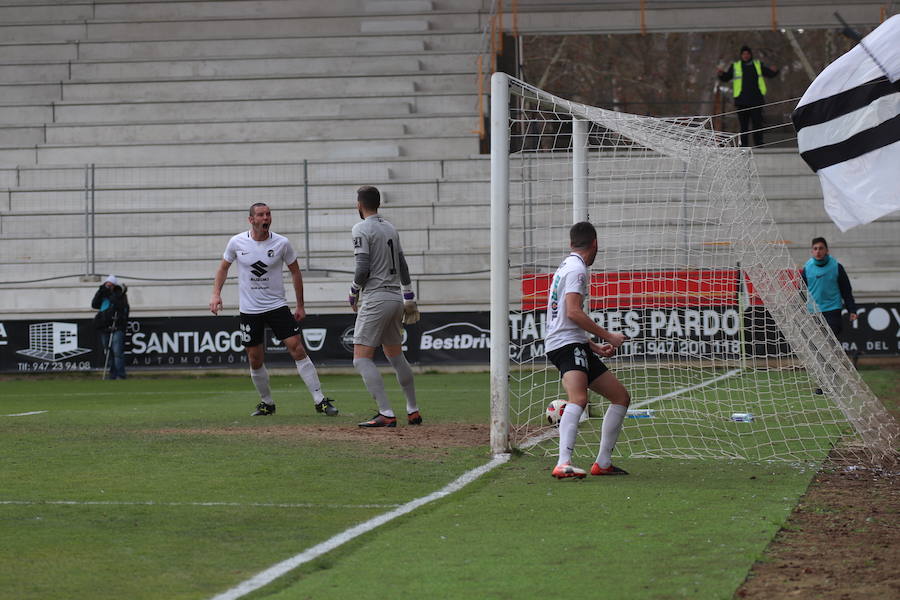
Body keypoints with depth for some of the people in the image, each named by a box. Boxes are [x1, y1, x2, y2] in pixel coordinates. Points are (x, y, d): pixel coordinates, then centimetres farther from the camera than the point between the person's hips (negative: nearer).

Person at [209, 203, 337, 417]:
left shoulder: (282, 243, -6)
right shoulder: (236, 242, -4)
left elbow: (295, 272, 6)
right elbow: (224, 267, 12)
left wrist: (300, 306, 6)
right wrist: (216, 293, -1)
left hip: (277, 306, -1)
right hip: (249, 310, 1)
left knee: (297, 349, -12)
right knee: (255, 360, 4)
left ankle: (320, 400, -10)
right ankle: (267, 403, 24)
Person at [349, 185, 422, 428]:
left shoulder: (361, 229, -9)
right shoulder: (391, 228, 15)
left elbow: (363, 269, -16)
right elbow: (402, 267, 20)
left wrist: (353, 293, 1)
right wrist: (410, 300, 25)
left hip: (375, 299, -8)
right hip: (395, 298, 8)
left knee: (362, 359, -8)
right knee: (396, 356, 19)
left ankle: (386, 414, -18)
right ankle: (413, 412, 21)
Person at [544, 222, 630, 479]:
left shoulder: (567, 267, 24)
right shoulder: (576, 268, -8)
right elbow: (573, 312, -19)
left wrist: (595, 347, 31)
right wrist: (609, 336, -12)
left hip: (578, 347, 10)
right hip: (567, 345, -10)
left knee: (621, 397, 14)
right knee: (578, 399, -32)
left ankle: (603, 463, 16)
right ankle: (563, 464, -47)